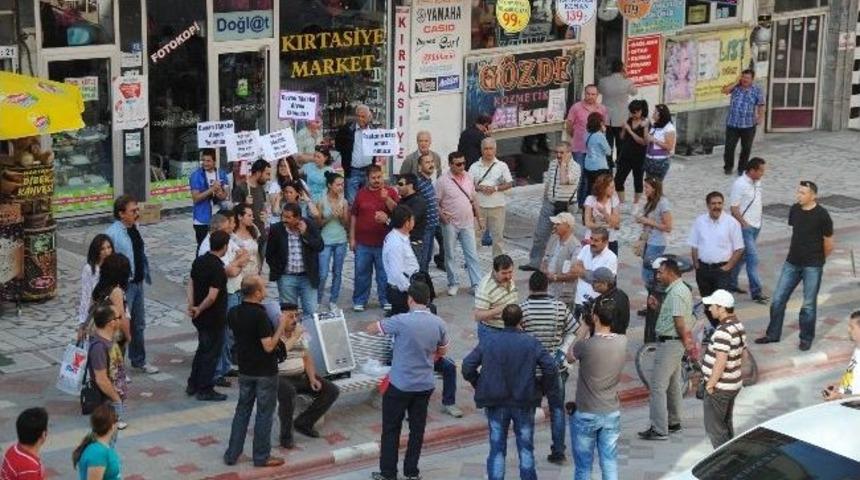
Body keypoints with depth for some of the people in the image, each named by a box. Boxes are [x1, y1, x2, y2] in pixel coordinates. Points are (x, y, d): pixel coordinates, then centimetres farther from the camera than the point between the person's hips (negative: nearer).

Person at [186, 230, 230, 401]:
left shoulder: (199, 261, 2)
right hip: (214, 318, -8)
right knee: (211, 353, 4)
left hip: (200, 316, 8)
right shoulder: (218, 268, -24)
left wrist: (192, 305, 1)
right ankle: (205, 390, 12)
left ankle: (193, 385, 29)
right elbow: (212, 296, -28)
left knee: (203, 349, 22)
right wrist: (200, 309, -14)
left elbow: (191, 283, 7)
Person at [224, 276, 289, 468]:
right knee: (264, 413, 6)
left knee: (242, 410, 17)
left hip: (245, 370, 7)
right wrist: (281, 327, -14)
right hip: (265, 372, -6)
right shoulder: (260, 316, -25)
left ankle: (232, 454, 19)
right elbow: (269, 346, -25)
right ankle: (262, 457, 15)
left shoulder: (233, 314, -1)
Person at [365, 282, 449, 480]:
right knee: (417, 429, 15)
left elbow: (371, 329, -7)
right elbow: (442, 351, 12)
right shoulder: (439, 324, -4)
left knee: (391, 430, 7)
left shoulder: (402, 321, -20)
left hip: (400, 384, -4)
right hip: (425, 385, 4)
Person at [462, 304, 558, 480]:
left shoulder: (488, 342, -6)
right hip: (524, 403, -1)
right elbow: (550, 368, -15)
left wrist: (478, 385, 8)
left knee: (497, 449, 10)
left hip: (496, 402, 1)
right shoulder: (531, 343, -10)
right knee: (526, 448, 14)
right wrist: (543, 388, 1)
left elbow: (467, 366, -7)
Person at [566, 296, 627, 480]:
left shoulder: (586, 345, -23)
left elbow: (569, 357, -1)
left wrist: (585, 330, 2)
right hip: (612, 414, 4)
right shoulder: (623, 342, -10)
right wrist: (591, 332, 7)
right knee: (610, 464, 12)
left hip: (586, 415, -4)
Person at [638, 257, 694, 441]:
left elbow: (679, 321, -24)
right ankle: (674, 422, 32)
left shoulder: (676, 293, -21)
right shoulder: (682, 289, 13)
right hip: (674, 343, 11)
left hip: (669, 343, -11)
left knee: (657, 386, -8)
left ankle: (659, 430, -7)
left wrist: (686, 341, -11)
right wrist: (657, 306, 4)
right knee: (673, 384, 20)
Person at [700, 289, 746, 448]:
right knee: (726, 424, 21)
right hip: (733, 384, 10)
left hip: (720, 387, -10)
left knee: (714, 428, 0)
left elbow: (721, 362, -28)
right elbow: (742, 354, 16)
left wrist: (710, 384, -19)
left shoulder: (723, 331, -25)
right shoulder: (738, 326, 6)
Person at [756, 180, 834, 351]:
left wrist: (818, 259, 8)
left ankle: (806, 338, 22)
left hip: (812, 266, -5)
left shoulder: (821, 215, -16)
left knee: (809, 305, 6)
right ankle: (773, 334, 22)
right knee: (777, 300, 7)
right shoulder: (794, 210, 0)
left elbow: (829, 244, -6)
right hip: (792, 263, 5)